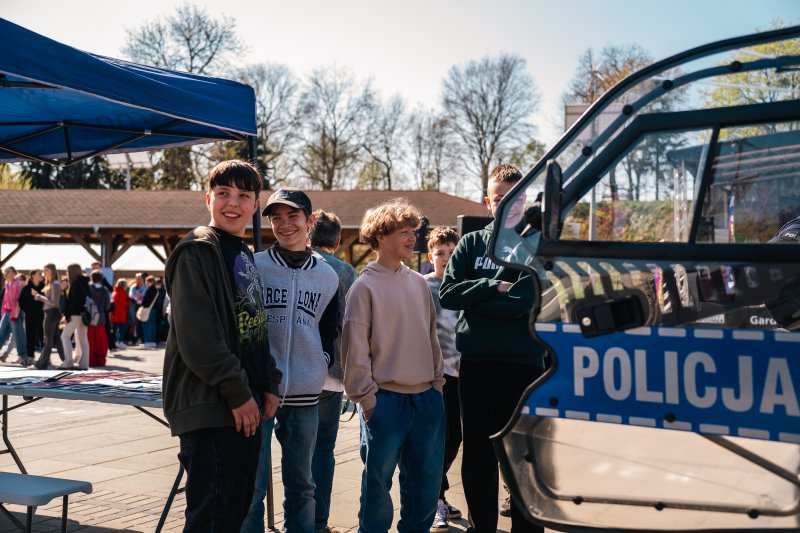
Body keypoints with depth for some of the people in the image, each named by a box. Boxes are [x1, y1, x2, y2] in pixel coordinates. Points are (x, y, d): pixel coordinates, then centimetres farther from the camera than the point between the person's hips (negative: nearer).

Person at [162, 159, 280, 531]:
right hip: (210, 407, -9)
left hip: (246, 408, 9)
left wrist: (269, 385, 10)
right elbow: (197, 336, -18)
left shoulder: (245, 256, 17)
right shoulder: (196, 252, -10)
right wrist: (238, 392, -17)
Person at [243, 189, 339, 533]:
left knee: (301, 485, 13)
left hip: (305, 396, 3)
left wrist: (322, 363, 6)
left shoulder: (328, 277, 10)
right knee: (252, 486, -1)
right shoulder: (253, 266, -1)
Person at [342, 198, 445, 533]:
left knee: (427, 479, 11)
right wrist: (366, 398, -10)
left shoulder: (418, 283, 10)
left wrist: (438, 380, 11)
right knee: (378, 480, 3)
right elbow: (354, 346, -8)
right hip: (386, 399, -5)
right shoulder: (366, 286, -6)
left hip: (427, 397, 5)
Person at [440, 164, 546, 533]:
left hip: (523, 361, -3)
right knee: (477, 452, 11)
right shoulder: (471, 243, 9)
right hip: (476, 362, 3)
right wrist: (493, 288, -12)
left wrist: (474, 301, -11)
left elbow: (524, 301, -13)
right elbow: (447, 294, -2)